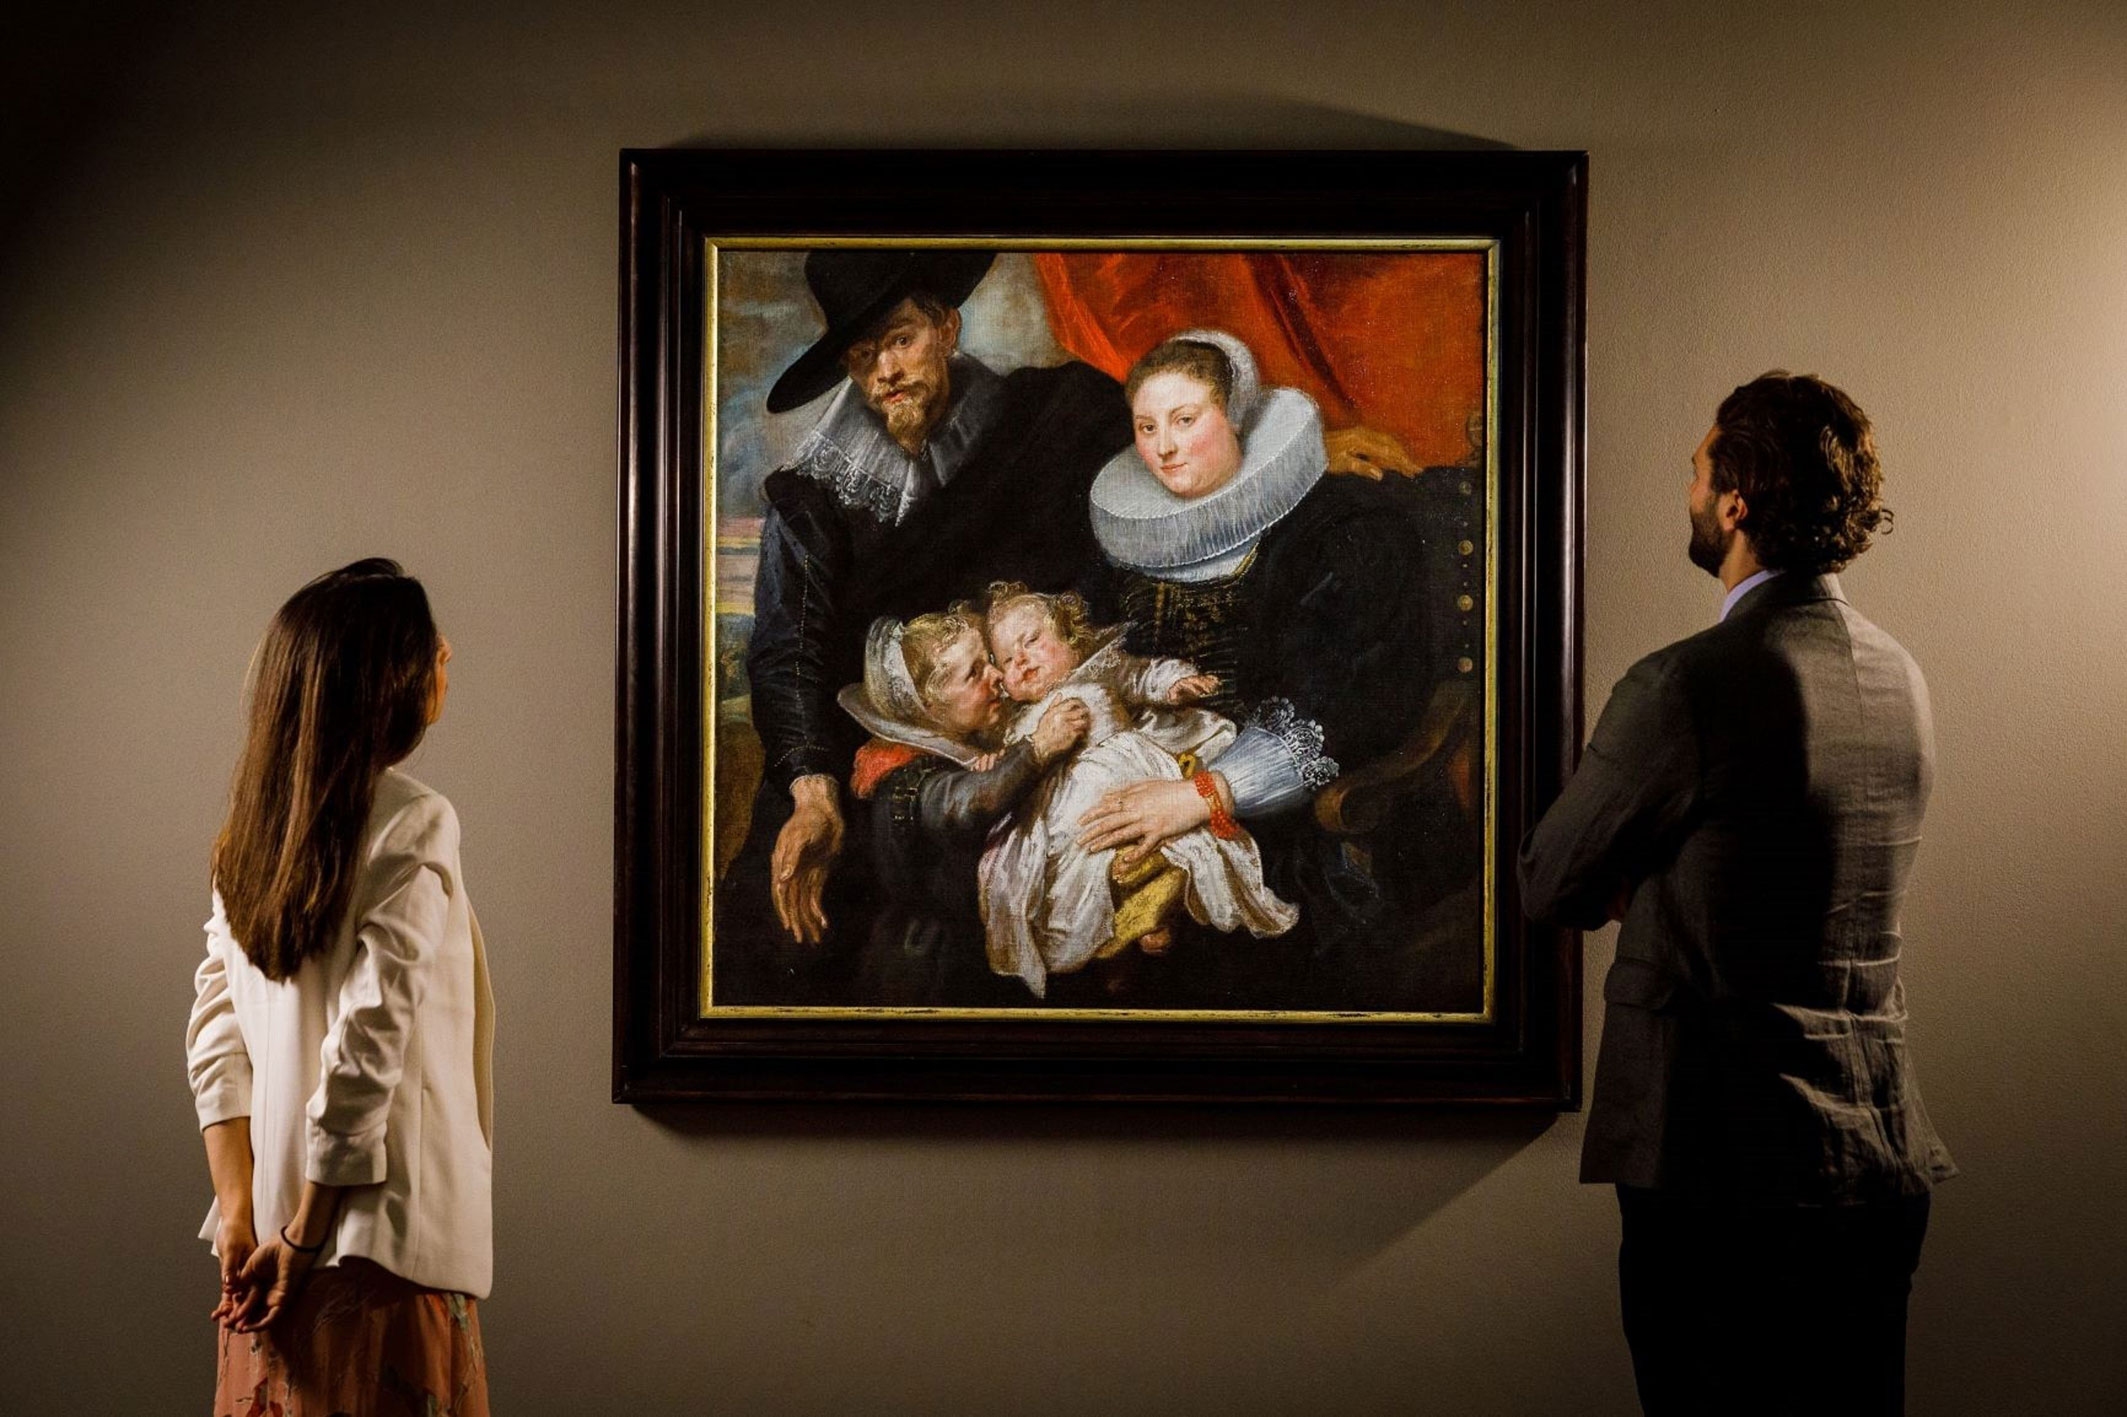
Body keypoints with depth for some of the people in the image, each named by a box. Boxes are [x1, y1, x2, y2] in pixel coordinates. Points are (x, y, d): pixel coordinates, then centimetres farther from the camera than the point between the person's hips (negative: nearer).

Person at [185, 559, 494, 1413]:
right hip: (385, 1244, -7)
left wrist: (240, 1213, 2)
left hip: (275, 1234, 7)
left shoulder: (254, 828, 9)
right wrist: (306, 1235, -13)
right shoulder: (413, 823, -13)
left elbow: (216, 1035, 6)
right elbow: (368, 1042, -19)